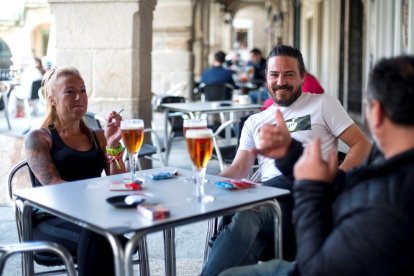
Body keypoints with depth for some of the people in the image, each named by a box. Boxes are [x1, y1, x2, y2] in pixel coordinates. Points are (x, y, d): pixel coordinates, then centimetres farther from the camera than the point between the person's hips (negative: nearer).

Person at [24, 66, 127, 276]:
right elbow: (53, 185, -10)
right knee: (96, 232, -36)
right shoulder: (38, 138, 7)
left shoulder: (98, 137, 19)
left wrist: (113, 145, -6)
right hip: (51, 221, -3)